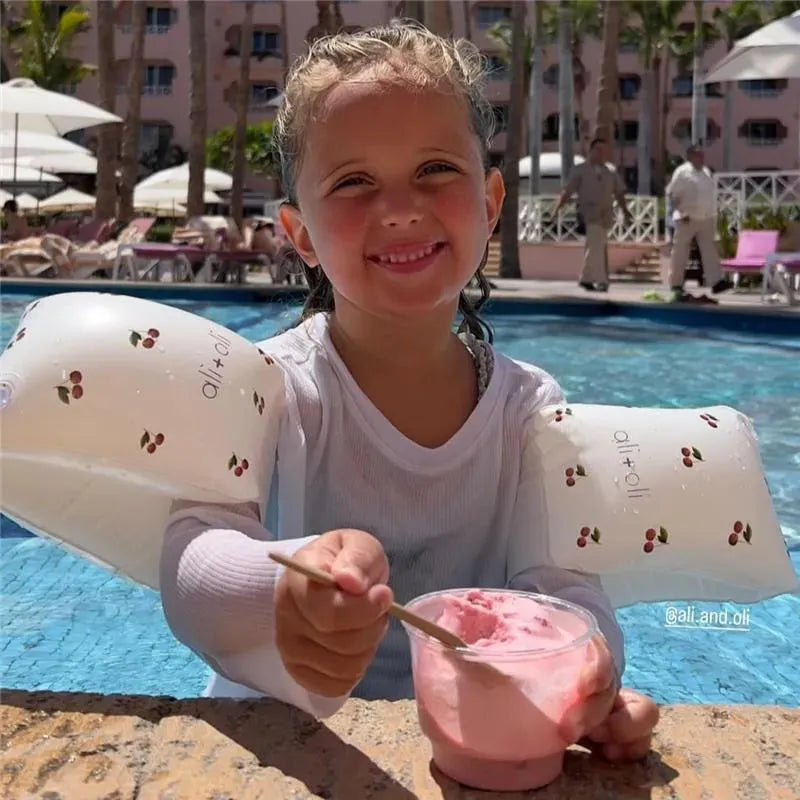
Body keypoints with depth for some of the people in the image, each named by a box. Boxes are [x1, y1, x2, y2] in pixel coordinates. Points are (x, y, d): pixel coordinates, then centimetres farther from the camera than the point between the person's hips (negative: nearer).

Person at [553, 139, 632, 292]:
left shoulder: (611, 173, 16)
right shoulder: (580, 170, 4)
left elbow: (619, 193, 16)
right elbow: (567, 191, -1)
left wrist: (625, 210, 3)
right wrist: (557, 208, -10)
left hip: (605, 214, 5)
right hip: (589, 213, -4)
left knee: (594, 246, 9)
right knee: (597, 245, -14)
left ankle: (586, 279, 21)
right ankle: (601, 281, -16)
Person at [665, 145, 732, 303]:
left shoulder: (706, 172, 13)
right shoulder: (682, 172, -9)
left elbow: (710, 195, 20)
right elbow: (671, 194, -10)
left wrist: (713, 215, 15)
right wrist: (681, 213, -17)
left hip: (707, 219, 6)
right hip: (687, 219, -6)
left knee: (710, 250, -1)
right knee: (680, 254, 1)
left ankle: (715, 281, -6)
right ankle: (676, 287, 10)